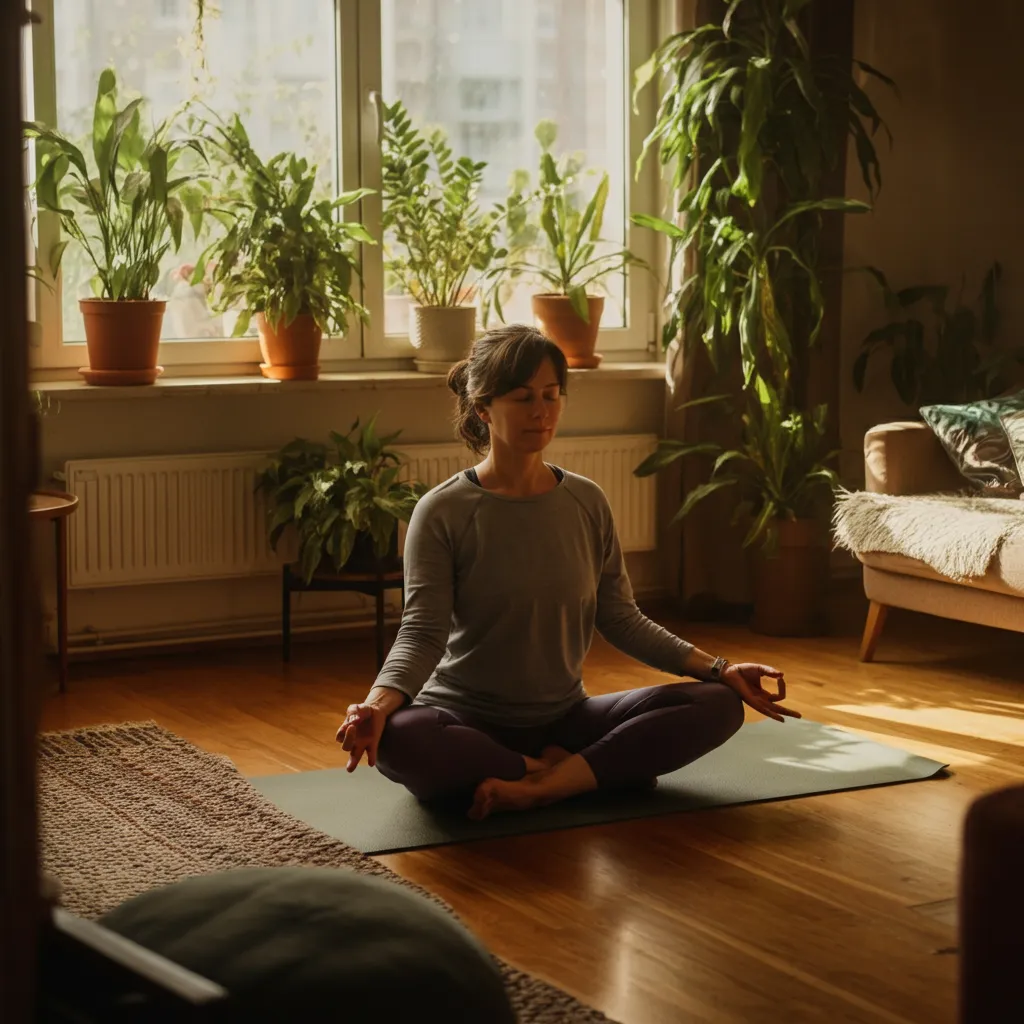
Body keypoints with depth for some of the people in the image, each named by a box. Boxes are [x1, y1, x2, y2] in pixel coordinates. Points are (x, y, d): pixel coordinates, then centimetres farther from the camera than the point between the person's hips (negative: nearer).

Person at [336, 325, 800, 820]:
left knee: (718, 704, -16)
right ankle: (591, 772, -20)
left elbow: (621, 619, 8)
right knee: (397, 739, -39)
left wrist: (718, 669, -2)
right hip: (466, 721, -4)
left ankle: (539, 786, -26)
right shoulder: (442, 512, -8)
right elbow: (422, 632, -14)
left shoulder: (587, 503, 4)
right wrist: (378, 703, -34)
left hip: (564, 718, 4)